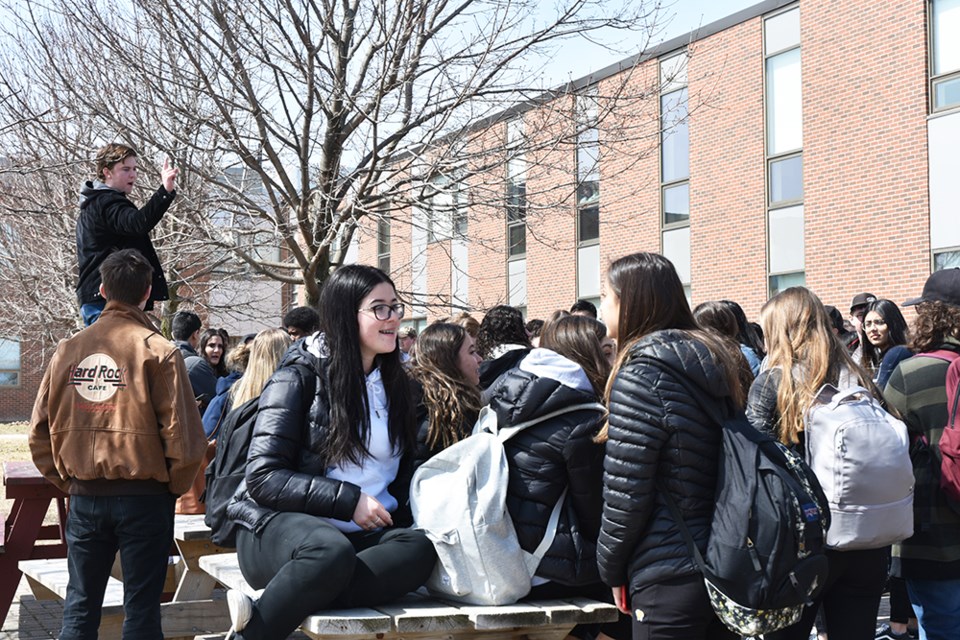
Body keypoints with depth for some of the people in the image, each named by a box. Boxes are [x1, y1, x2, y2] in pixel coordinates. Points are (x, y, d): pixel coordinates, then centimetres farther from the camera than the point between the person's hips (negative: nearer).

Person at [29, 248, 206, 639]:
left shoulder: (67, 350, 3)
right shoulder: (158, 352, -8)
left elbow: (40, 431, 4)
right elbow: (182, 435, -13)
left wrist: (66, 481, 14)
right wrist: (175, 486, 2)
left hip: (85, 496, 3)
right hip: (145, 497, -3)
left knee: (79, 607, 11)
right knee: (141, 607, 5)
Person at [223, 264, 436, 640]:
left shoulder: (395, 384, 16)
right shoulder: (301, 377, -1)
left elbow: (403, 470, 23)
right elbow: (263, 478, -8)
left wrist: (389, 508, 1)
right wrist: (348, 500, -15)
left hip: (364, 534, 6)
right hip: (281, 525, -6)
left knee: (420, 547, -31)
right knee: (331, 551, -41)